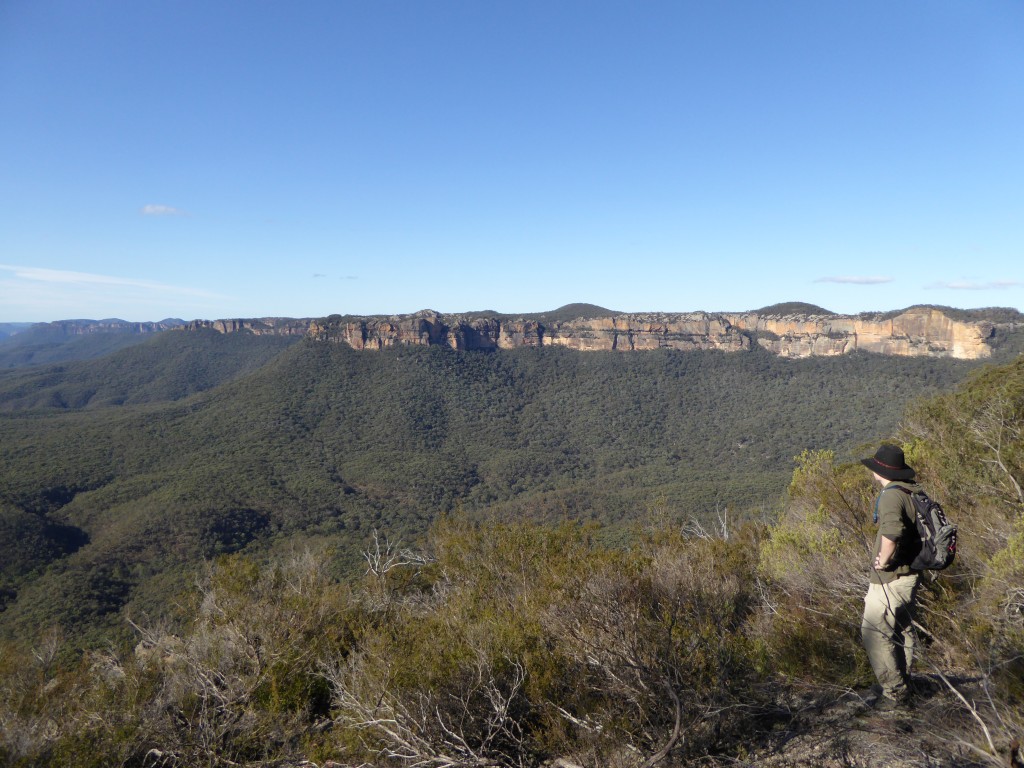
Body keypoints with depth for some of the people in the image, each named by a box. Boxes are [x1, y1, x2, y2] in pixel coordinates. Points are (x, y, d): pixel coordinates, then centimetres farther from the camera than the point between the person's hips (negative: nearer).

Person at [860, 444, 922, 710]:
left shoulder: (890, 496, -21)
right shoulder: (912, 493, 8)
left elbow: (891, 531, -38)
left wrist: (884, 560, -24)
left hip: (890, 579, -10)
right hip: (909, 575, 10)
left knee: (874, 633, -1)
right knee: (902, 632, 18)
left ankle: (895, 693, 4)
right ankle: (904, 691, 29)